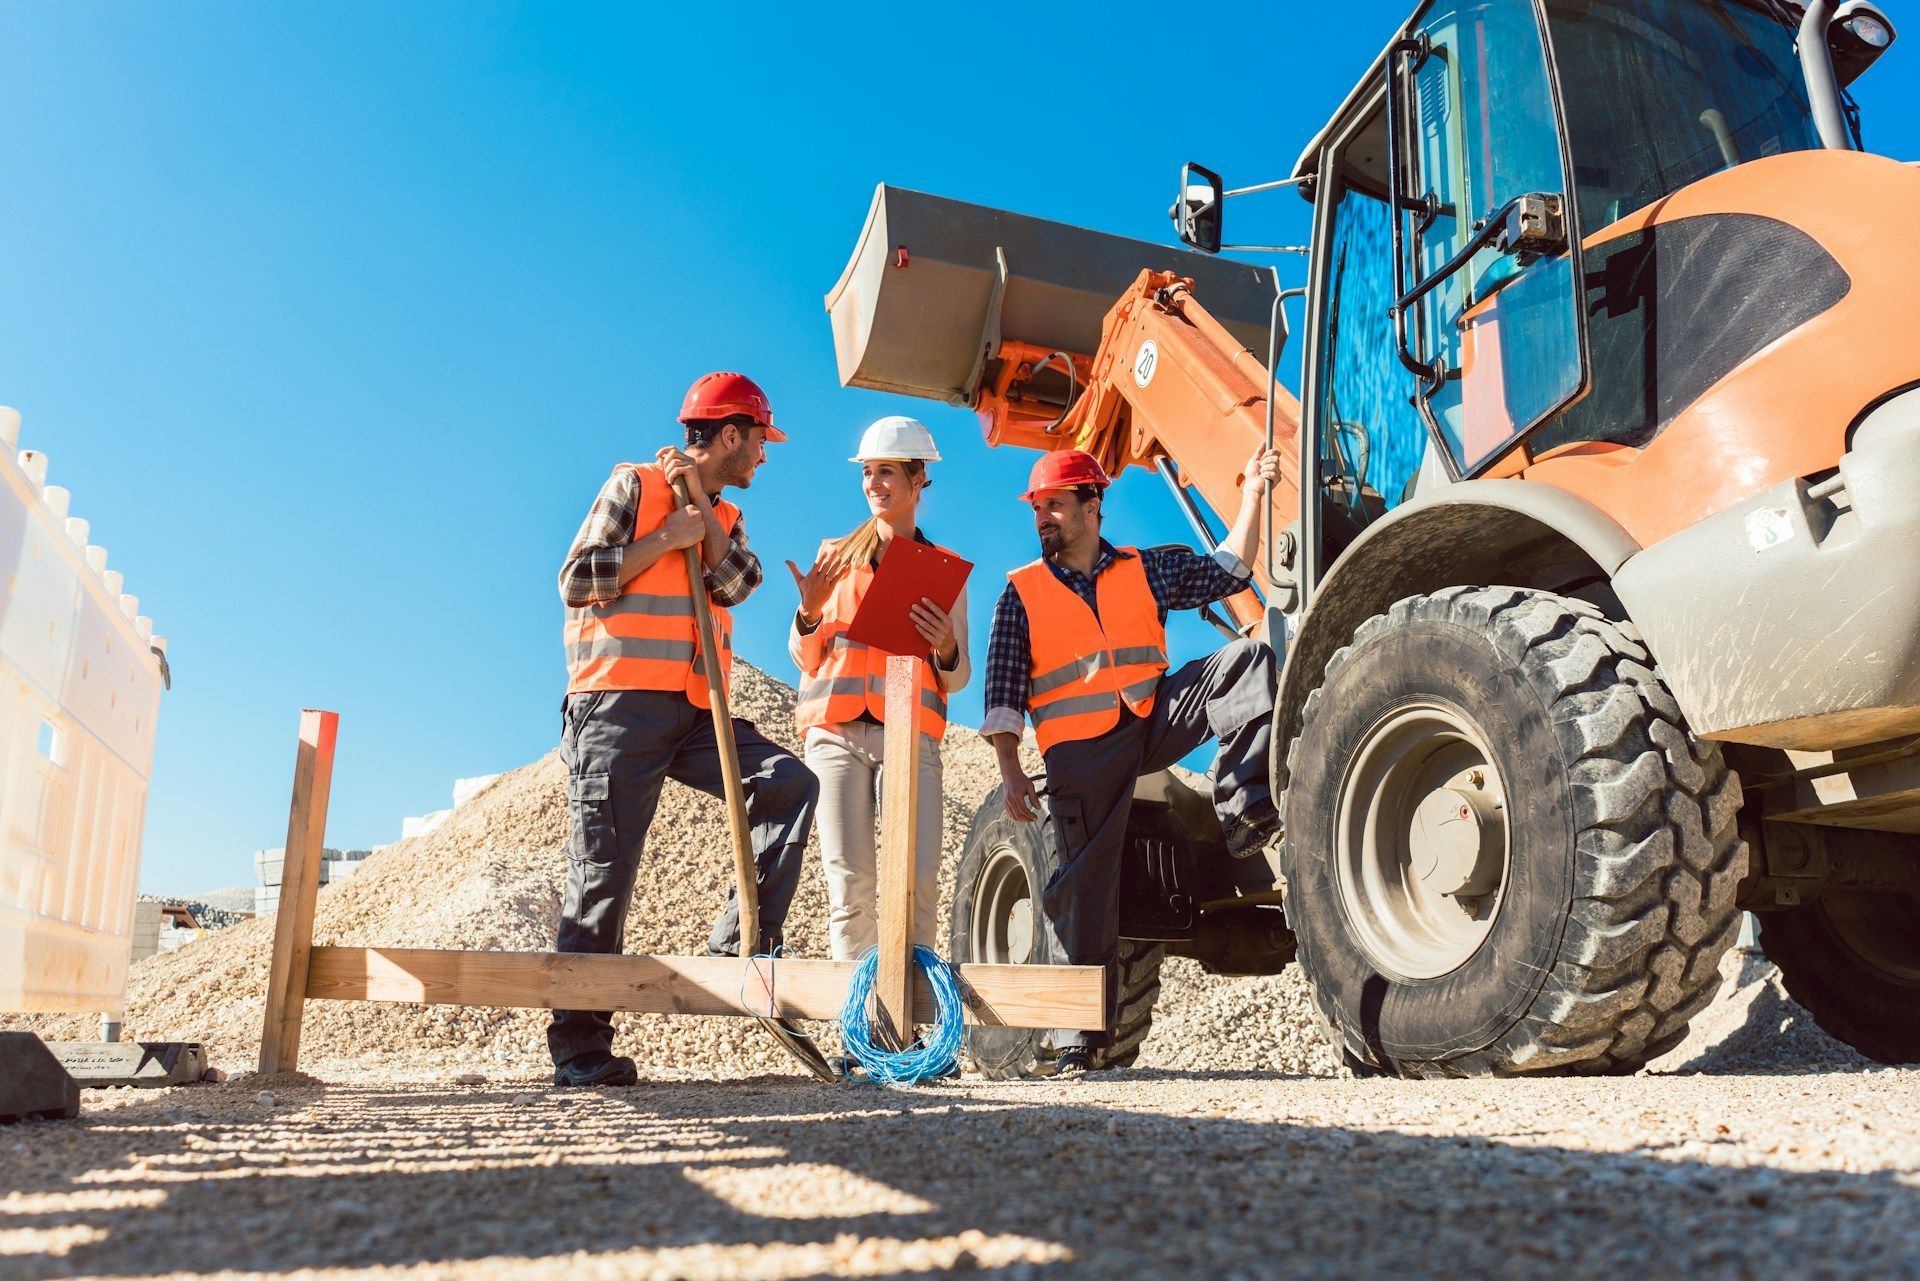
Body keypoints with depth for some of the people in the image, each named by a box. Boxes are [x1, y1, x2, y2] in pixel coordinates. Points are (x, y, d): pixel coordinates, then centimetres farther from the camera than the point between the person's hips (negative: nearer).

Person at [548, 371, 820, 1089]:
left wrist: (701, 507, -2)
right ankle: (578, 1049, 1)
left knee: (790, 784, -13)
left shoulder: (724, 518, 21)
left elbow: (736, 583, 1)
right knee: (603, 875, -5)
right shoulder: (633, 485, 3)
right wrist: (666, 537, -6)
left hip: (694, 714, 6)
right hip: (619, 706, -6)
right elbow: (576, 582, -6)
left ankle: (739, 944, -9)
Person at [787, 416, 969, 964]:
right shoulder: (835, 556, 16)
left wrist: (946, 648, -9)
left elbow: (956, 678, 13)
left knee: (919, 880, -13)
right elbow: (805, 661, 14)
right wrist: (808, 613, -6)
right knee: (849, 881, -8)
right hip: (836, 730, 1)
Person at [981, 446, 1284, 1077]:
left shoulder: (1146, 569, 14)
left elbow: (1228, 573, 14)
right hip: (1081, 751, -2)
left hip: (1156, 720, 2)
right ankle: (1079, 1037, 4)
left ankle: (1244, 813, -17)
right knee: (1085, 883, -6)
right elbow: (1003, 694, 4)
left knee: (1247, 659, -15)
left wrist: (1252, 492, 7)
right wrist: (1011, 773, -5)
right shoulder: (1021, 592, 8)